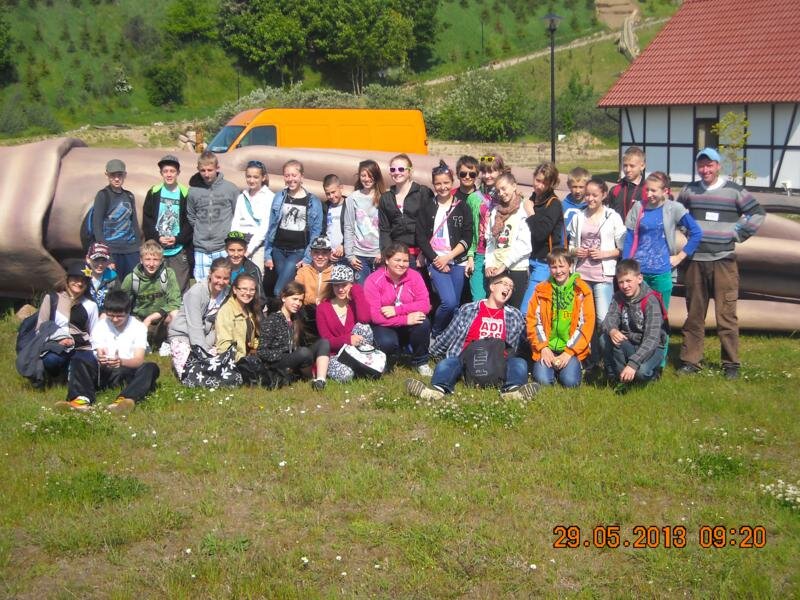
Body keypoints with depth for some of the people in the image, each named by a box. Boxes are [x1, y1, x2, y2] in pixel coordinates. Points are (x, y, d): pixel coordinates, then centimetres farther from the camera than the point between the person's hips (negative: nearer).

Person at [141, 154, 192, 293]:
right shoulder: (153, 193, 6)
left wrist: (177, 239, -12)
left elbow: (190, 222, 0)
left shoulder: (186, 194, 1)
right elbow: (146, 220, 3)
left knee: (181, 288, -1)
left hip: (179, 251, -1)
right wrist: (158, 238, -10)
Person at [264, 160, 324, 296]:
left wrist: (308, 258, -9)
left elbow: (316, 232, -2)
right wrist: (267, 255, 6)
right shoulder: (279, 198, 6)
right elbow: (271, 228, 9)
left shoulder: (313, 202, -2)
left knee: (278, 291, -15)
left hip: (298, 252, -3)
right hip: (278, 251, 3)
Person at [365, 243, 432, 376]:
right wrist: (405, 319, -29)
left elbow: (425, 305, -15)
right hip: (384, 326, -3)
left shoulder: (414, 276, -6)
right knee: (387, 342, -34)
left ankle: (421, 362, -2)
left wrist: (397, 310, -25)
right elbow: (374, 315, -21)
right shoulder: (373, 280, -14)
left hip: (408, 329, 3)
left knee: (424, 323, -28)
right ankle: (386, 365, 4)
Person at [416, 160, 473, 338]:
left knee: (455, 305, 3)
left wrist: (448, 257, -10)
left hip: (457, 262, 2)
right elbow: (421, 238, 2)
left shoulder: (462, 206, 5)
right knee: (449, 302, -18)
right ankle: (435, 333, 5)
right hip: (436, 261, -1)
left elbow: (467, 238, 0)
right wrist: (436, 260, -8)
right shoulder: (427, 208, 7)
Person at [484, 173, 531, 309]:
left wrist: (504, 264, -13)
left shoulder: (523, 211, -5)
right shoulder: (496, 211, 14)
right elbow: (489, 240, 14)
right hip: (495, 269, 5)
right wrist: (488, 264, 1)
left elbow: (524, 245, -12)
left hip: (516, 268, -5)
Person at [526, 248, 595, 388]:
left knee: (570, 382, -22)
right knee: (543, 381, -21)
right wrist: (543, 348, -8)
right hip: (547, 347, 1)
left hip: (572, 348, -1)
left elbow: (586, 324, -3)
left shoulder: (582, 291, 1)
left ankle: (574, 364, 11)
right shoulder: (541, 290, 6)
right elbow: (532, 321, 3)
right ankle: (553, 369, 12)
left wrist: (569, 352, -11)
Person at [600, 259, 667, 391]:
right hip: (628, 343, 5)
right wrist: (612, 330, -41)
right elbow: (609, 319, -13)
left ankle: (653, 372, 2)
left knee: (641, 371, -35)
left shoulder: (650, 301, -20)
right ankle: (621, 378, -9)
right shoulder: (619, 297, -1)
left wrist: (633, 363, -40)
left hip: (652, 347, -5)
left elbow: (652, 339, -28)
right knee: (605, 339, -24)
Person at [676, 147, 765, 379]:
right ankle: (690, 360, 15)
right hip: (695, 261, 3)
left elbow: (757, 213, 6)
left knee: (726, 314, -4)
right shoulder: (689, 191, 10)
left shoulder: (734, 191, 1)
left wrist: (738, 234, 1)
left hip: (723, 261, -3)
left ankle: (731, 364, 4)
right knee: (694, 314, 8)